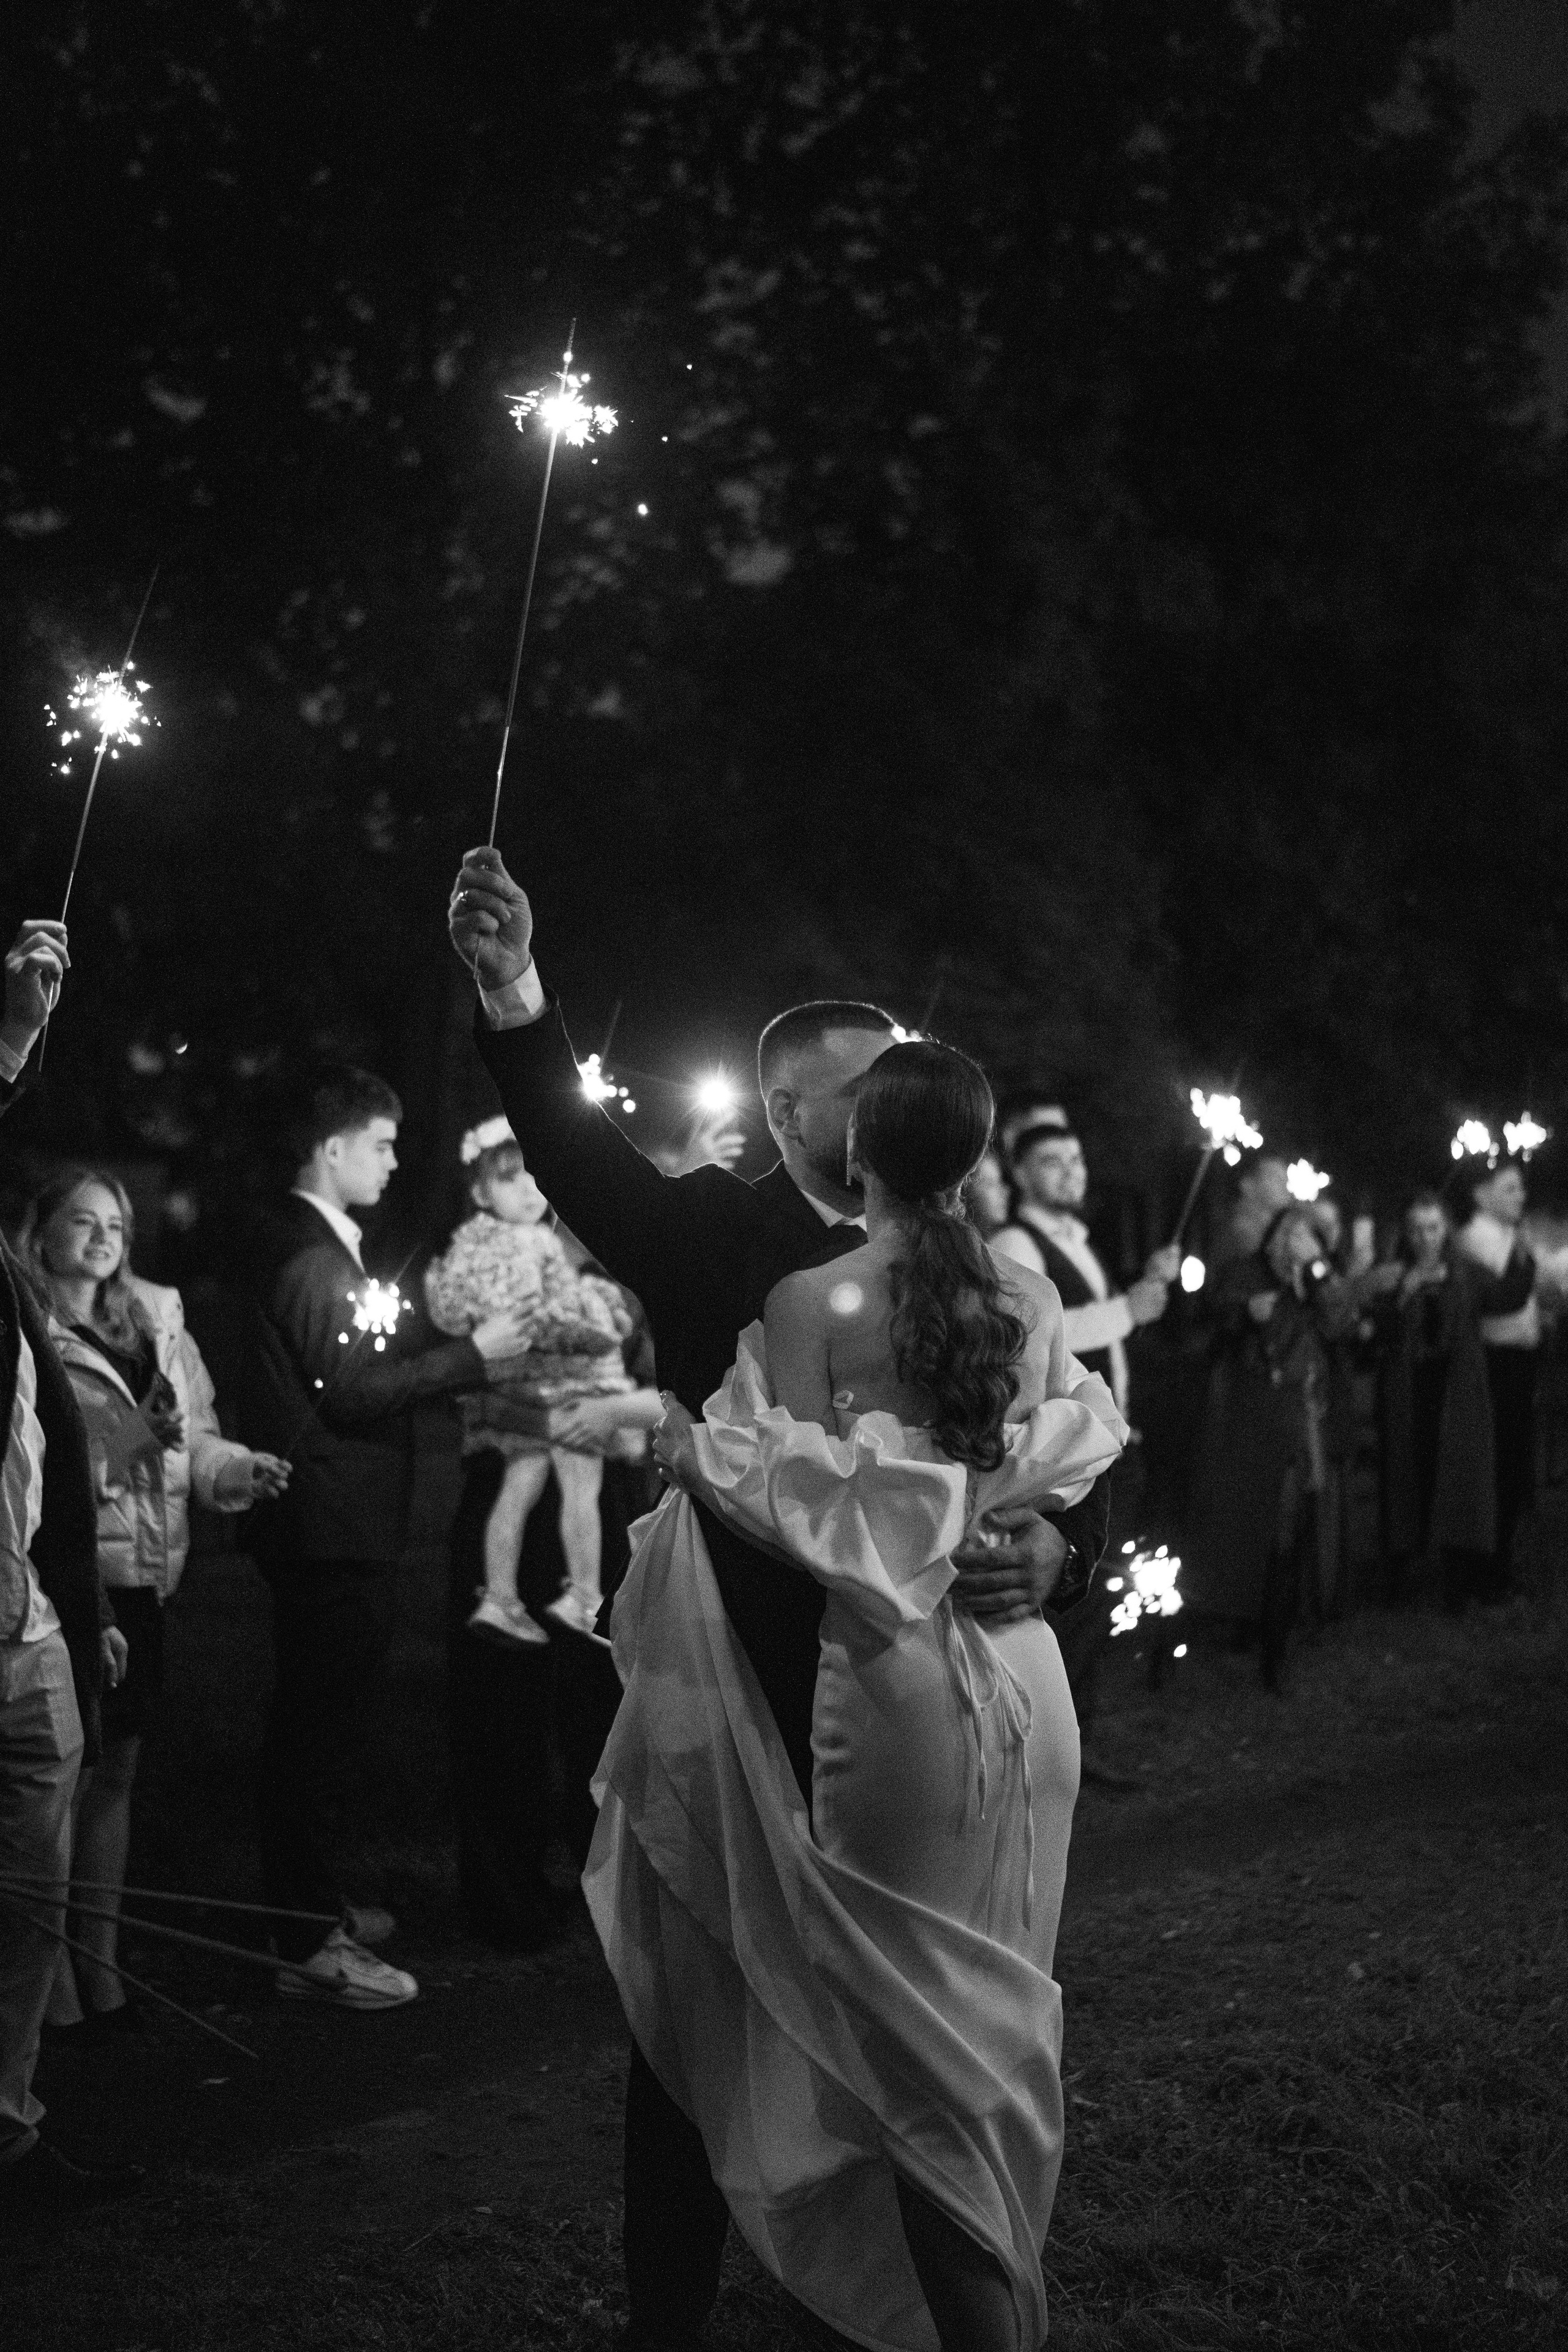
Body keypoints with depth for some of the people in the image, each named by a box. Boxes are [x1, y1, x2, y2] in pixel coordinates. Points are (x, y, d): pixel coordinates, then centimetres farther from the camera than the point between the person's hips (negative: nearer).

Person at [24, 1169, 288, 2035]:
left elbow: (193, 1435, 16)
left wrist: (234, 1469, -3)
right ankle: (53, 1986, 5)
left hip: (143, 1574, 6)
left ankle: (99, 1972, 23)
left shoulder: (154, 1321, 13)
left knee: (114, 1770, 13)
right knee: (65, 1773, -4)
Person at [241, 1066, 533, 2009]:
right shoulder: (313, 1257, -17)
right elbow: (353, 1390, -22)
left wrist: (451, 1352, 12)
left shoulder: (316, 1247, 16)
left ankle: (314, 1905, 29)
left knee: (315, 1726, 18)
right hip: (334, 1532, -11)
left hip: (332, 1530, 11)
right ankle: (312, 1946, 0)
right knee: (320, 1729, -6)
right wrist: (472, 1354, -16)